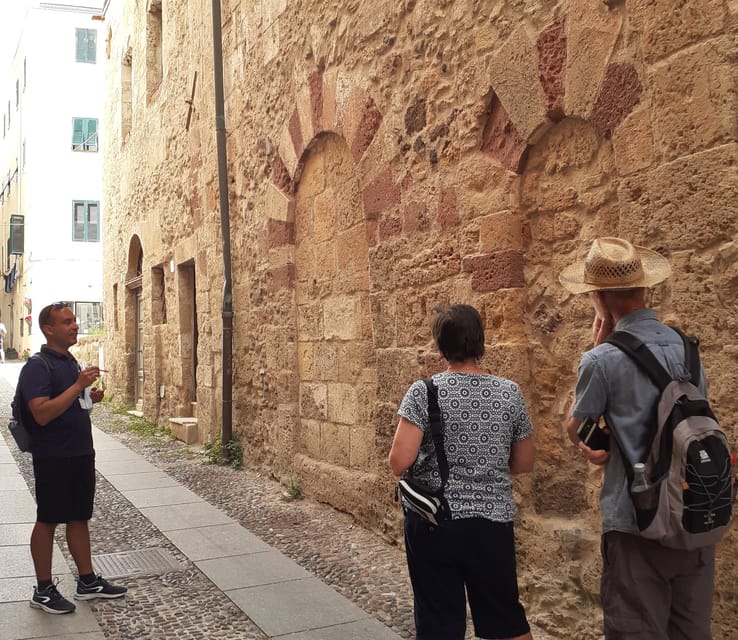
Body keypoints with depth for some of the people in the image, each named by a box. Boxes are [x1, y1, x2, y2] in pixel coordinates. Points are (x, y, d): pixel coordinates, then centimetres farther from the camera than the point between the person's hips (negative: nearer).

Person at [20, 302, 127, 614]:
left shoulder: (70, 362, 13)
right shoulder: (37, 366, -15)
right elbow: (42, 414, -26)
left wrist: (91, 397, 4)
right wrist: (78, 385, -28)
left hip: (81, 453, 8)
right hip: (53, 458, -8)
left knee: (79, 517, 14)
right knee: (48, 520, 4)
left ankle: (87, 581, 24)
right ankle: (43, 590, 17)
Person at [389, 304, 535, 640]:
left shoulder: (423, 392, -12)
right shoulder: (511, 393, -3)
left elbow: (399, 463, -16)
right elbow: (524, 464, 5)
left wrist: (428, 461, 5)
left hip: (433, 523, -2)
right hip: (494, 522, 3)